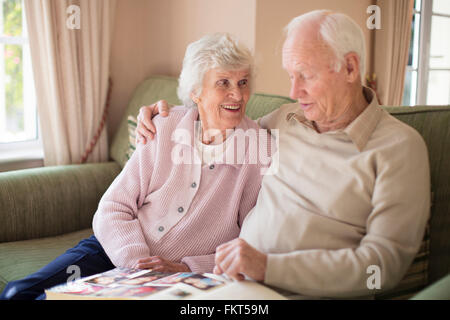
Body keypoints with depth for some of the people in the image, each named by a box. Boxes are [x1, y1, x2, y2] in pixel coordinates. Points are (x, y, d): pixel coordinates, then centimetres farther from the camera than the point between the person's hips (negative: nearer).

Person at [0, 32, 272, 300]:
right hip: (113, 251, 4)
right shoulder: (163, 129, -1)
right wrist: (135, 260, -17)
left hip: (176, 279, -3)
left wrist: (187, 268, -17)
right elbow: (113, 209, -1)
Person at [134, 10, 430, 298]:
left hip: (309, 293, -4)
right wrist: (168, 115, 18)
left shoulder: (398, 147, -5)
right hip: (239, 286, 5)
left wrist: (269, 267, -22)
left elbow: (385, 261, -14)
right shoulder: (284, 119, 13)